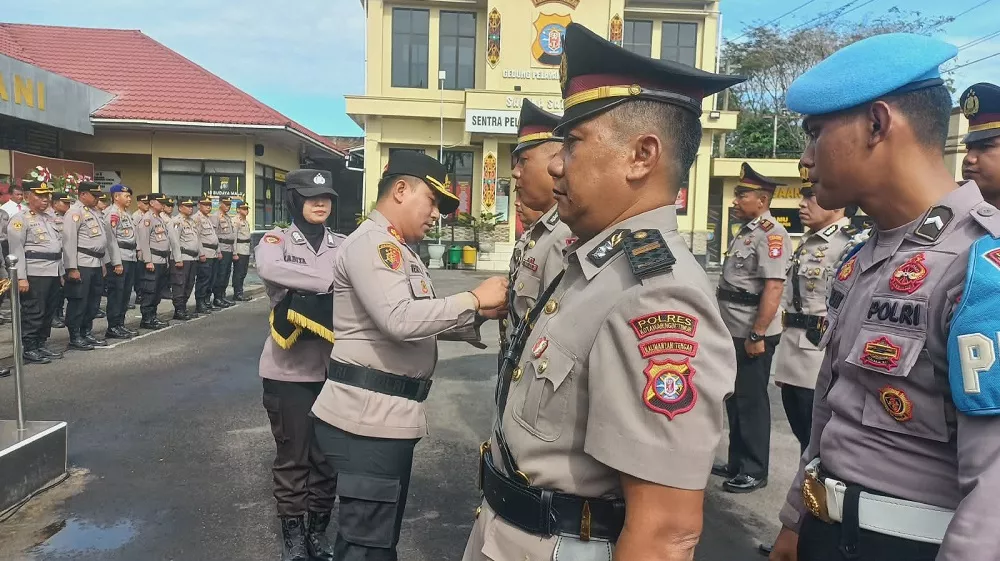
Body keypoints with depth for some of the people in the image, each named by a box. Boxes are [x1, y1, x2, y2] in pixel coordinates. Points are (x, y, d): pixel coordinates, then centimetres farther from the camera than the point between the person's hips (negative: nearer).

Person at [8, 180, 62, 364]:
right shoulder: (20, 218, -7)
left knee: (48, 312, 12)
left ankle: (41, 345, 21)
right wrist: (21, 277, -19)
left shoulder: (48, 218, 18)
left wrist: (61, 272, 18)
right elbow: (16, 250, -13)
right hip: (35, 274, -8)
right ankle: (29, 349, 5)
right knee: (33, 313, -3)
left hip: (52, 273, 8)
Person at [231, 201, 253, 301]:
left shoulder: (246, 221, 18)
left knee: (243, 273, 12)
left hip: (246, 251, 9)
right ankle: (237, 294, 0)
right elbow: (233, 237, -16)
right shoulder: (235, 221, -10)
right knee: (238, 273, -4)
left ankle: (240, 293, 19)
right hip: (239, 251, -9)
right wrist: (234, 253, -20)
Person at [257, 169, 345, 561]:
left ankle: (318, 529, 30)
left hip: (333, 367, 3)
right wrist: (330, 283, -31)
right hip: (289, 368, -2)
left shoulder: (344, 246, 5)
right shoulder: (277, 239, -3)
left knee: (329, 454, 12)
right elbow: (268, 268, -26)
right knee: (292, 454, 9)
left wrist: (307, 301, -25)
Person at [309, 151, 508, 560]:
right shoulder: (371, 243, -14)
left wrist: (479, 315, 2)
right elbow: (399, 321, -27)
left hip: (389, 416, 10)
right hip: (369, 417, -10)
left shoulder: (398, 250, 19)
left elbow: (421, 321, 17)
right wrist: (474, 299, -18)